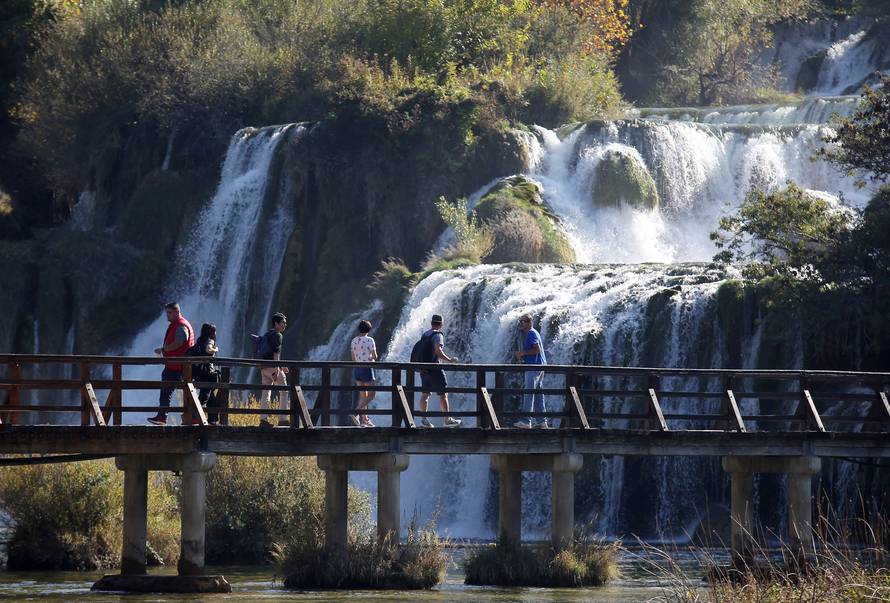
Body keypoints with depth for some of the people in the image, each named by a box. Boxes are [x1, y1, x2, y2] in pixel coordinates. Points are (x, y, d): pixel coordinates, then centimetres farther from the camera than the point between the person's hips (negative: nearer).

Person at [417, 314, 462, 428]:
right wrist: (449, 359, -13)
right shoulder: (438, 335, -10)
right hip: (434, 369, -8)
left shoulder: (425, 335, 14)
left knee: (424, 394, 8)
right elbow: (438, 350, -22)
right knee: (443, 394, -2)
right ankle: (447, 419, -2)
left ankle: (424, 419, 4)